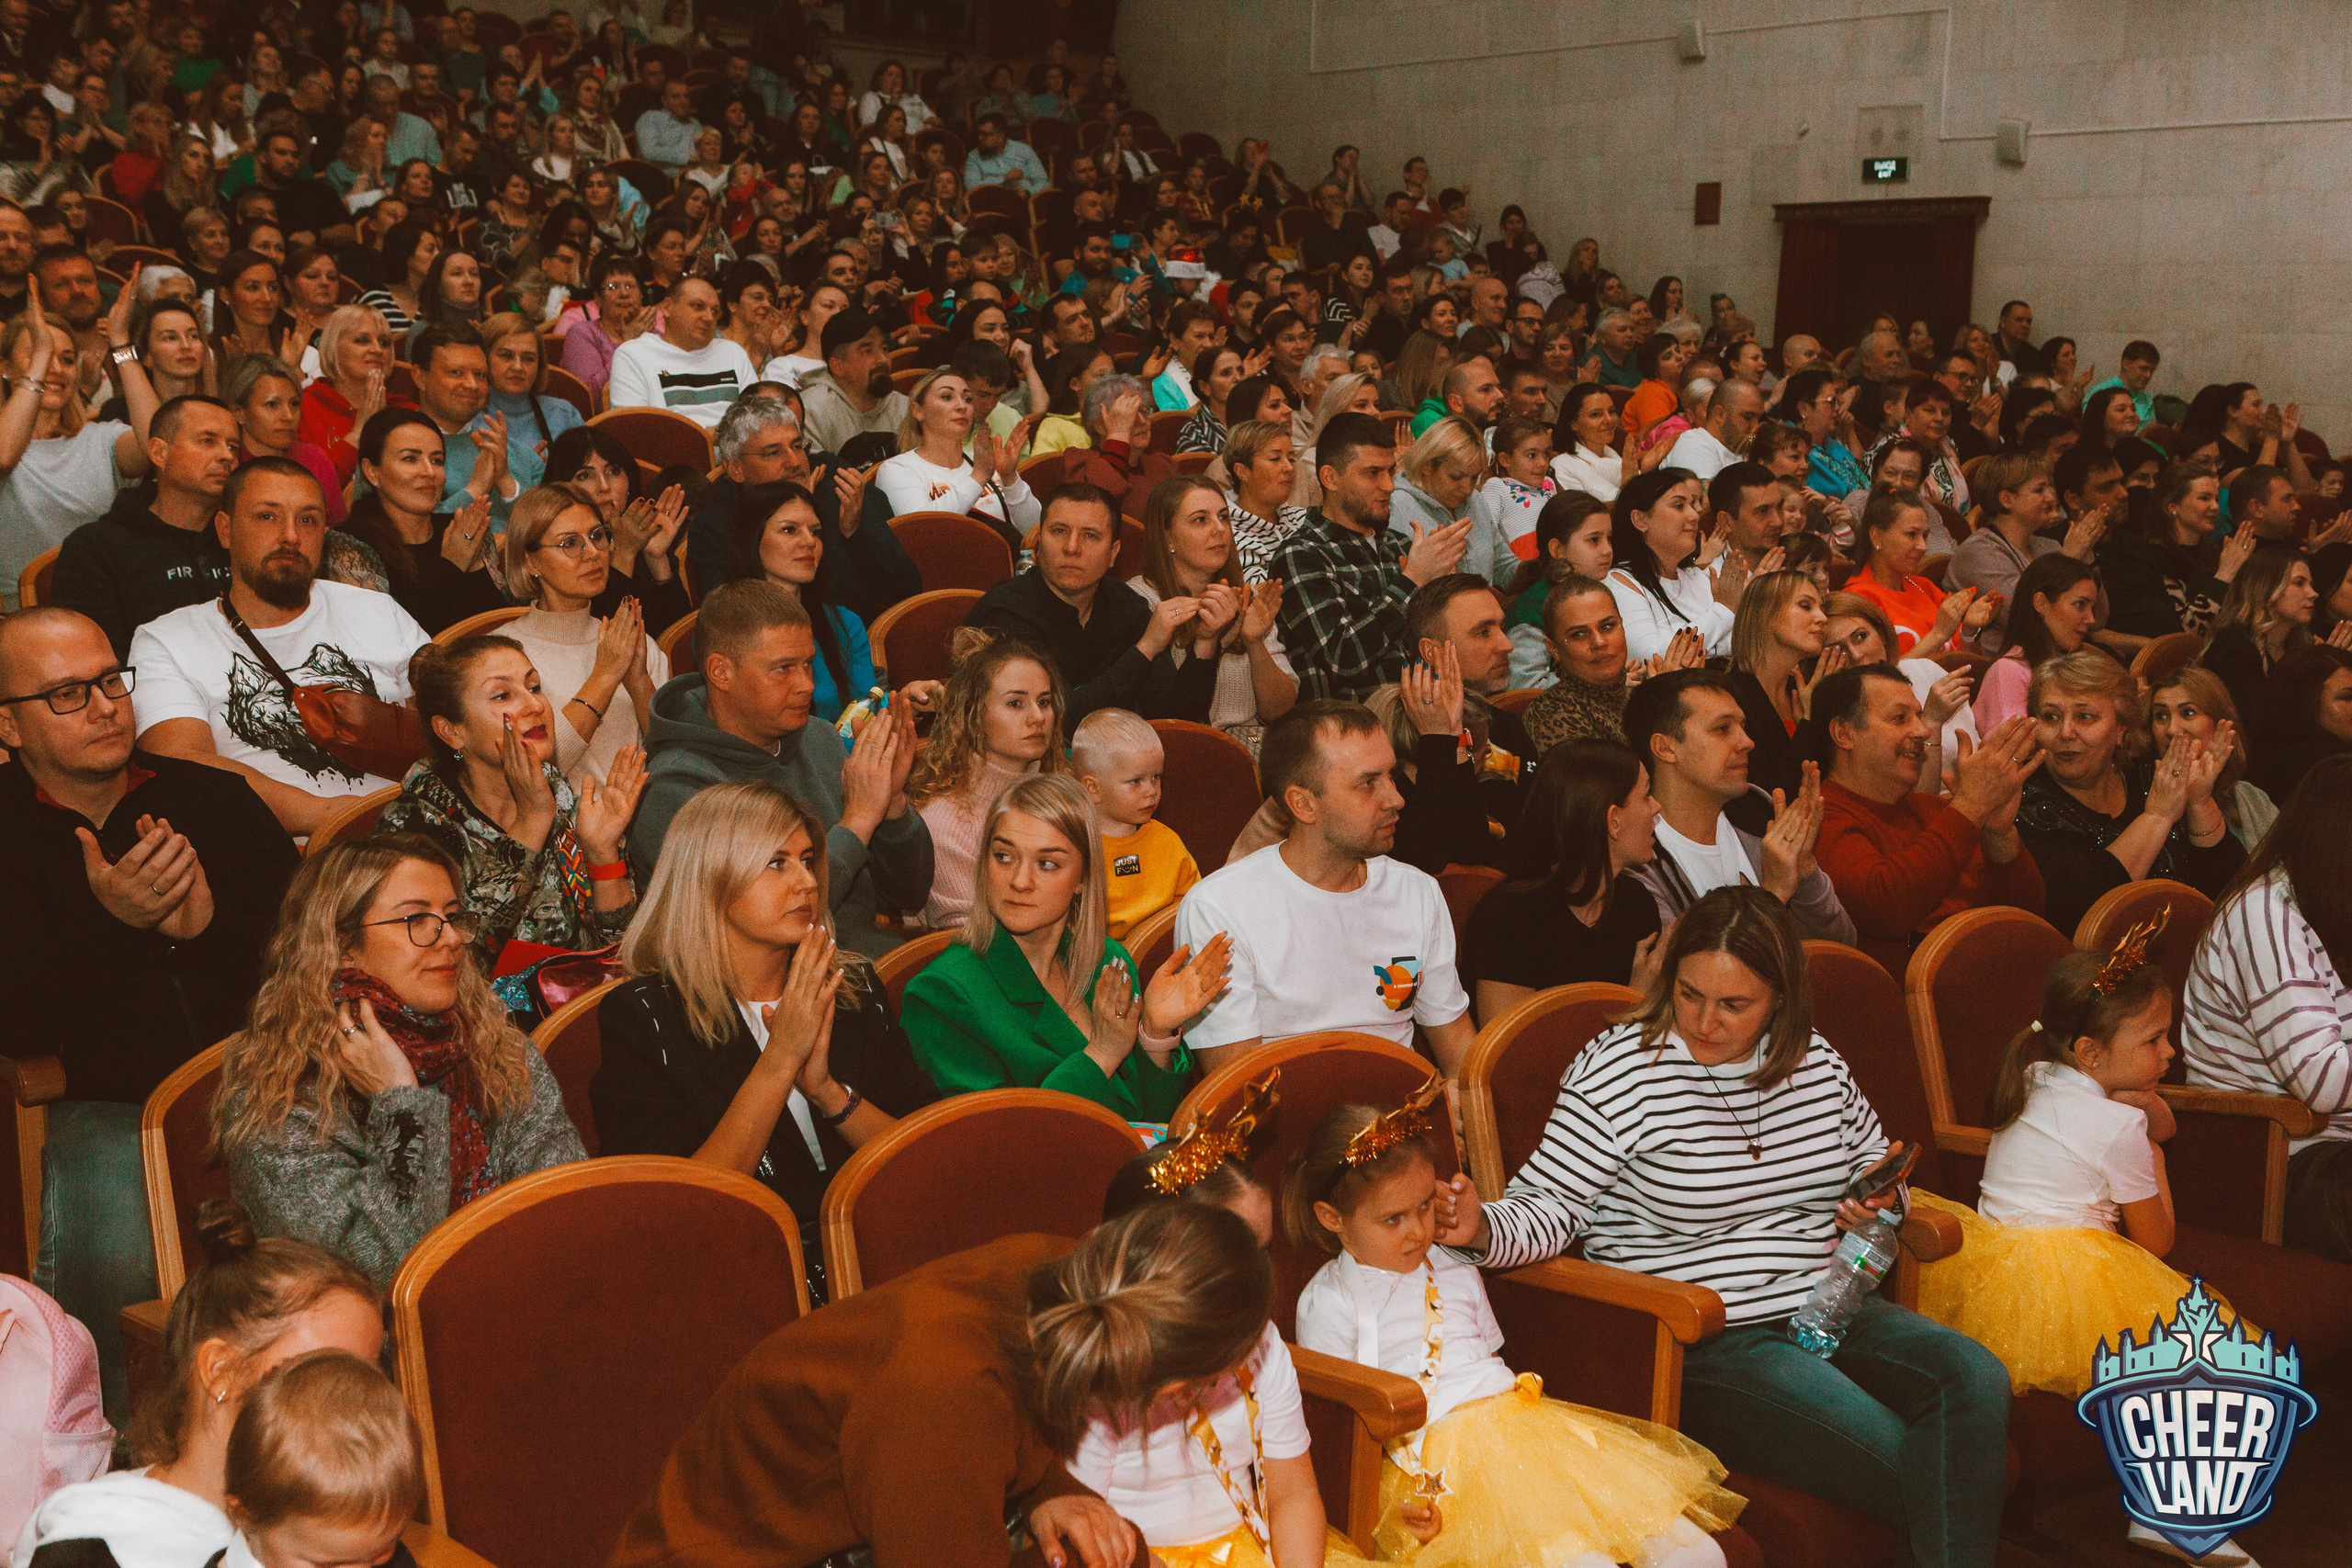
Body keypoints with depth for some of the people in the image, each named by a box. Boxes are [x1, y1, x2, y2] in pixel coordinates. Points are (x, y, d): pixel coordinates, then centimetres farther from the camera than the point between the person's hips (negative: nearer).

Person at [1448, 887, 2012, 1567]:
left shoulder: (1815, 1061, 8)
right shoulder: (1617, 1073, -9)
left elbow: (1872, 1152, 25)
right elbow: (1547, 1206, -11)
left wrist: (1879, 1197, 2)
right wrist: (1483, 1228, -32)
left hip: (1824, 1308, 6)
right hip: (1696, 1343, -6)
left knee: (1974, 1378, -18)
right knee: (1894, 1454, -24)